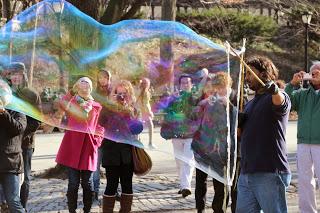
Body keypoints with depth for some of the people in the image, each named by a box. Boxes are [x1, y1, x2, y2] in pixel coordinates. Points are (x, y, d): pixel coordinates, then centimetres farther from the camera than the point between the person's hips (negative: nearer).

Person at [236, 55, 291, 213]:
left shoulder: (279, 97, -4)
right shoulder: (250, 104, 22)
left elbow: (280, 102, -30)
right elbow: (240, 132, 23)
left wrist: (275, 90, -52)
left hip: (270, 174, -8)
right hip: (246, 173, 8)